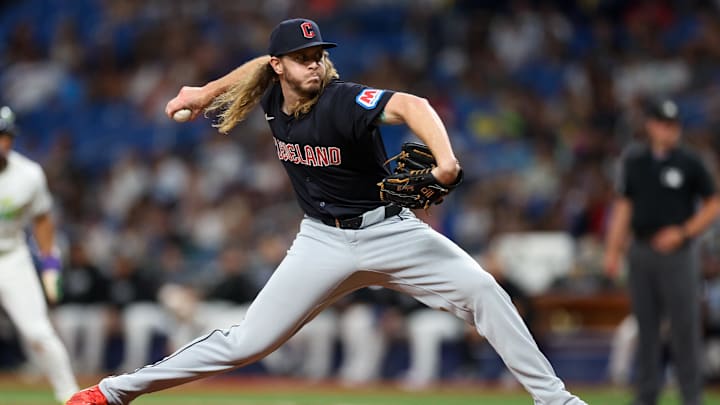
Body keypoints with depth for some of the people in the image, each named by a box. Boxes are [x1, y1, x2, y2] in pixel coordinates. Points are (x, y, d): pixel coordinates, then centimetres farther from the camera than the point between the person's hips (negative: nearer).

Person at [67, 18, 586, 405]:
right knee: (245, 342, -4)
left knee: (481, 290, -20)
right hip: (323, 242, 3)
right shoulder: (273, 97, -4)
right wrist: (207, 92, 26)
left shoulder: (343, 101, -21)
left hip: (387, 230, -3)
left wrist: (444, 160, -58)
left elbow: (410, 106, -41)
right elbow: (260, 64, 21)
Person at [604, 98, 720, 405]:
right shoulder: (633, 160, 7)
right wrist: (612, 250, 5)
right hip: (641, 251, 3)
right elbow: (623, 206, 11)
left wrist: (683, 232, -10)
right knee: (646, 328, 8)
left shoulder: (689, 162, -2)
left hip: (677, 253, -3)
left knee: (684, 326, -5)